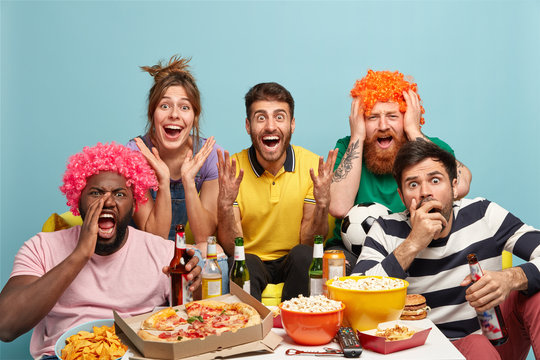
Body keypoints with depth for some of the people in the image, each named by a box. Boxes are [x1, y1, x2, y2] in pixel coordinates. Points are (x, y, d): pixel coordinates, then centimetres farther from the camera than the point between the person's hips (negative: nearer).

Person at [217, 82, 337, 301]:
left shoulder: (314, 167, -8)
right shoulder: (231, 170, -9)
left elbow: (309, 242, -7)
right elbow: (231, 248, -12)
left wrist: (322, 203, -25)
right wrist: (225, 204, -29)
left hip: (293, 265, 2)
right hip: (250, 263, -1)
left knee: (303, 255, -29)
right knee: (245, 263, -32)